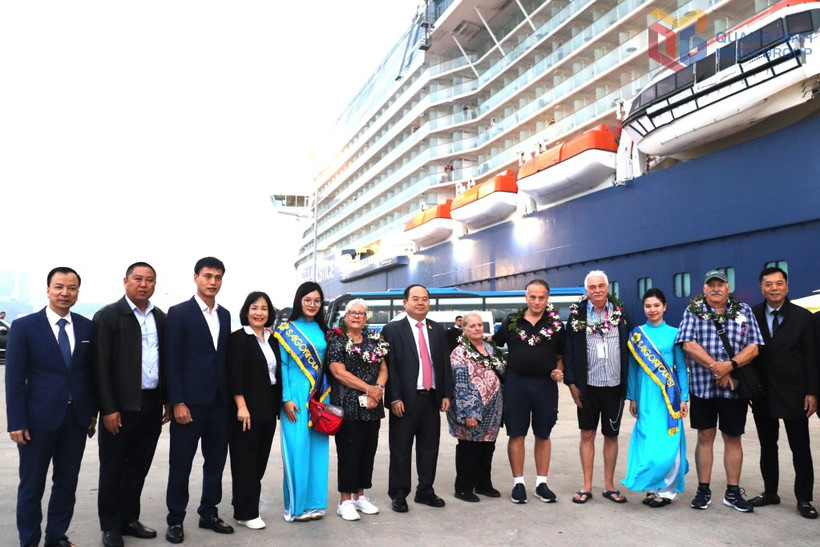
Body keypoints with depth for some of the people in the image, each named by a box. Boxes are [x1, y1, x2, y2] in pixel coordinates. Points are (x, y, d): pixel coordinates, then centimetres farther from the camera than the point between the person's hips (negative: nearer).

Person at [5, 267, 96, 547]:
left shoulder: (87, 327, 3)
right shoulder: (24, 327, -6)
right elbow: (14, 378, -7)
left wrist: (93, 411, 7)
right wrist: (16, 422, -10)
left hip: (77, 418, 3)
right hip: (39, 419, -3)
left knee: (67, 483, 13)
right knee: (31, 486, 10)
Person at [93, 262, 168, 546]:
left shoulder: (160, 318, 9)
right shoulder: (108, 316, -6)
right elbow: (100, 366, -10)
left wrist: (168, 400, 10)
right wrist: (108, 409, -14)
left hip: (152, 406, 5)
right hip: (121, 407, -5)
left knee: (139, 467, 14)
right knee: (112, 469, 8)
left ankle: (129, 518, 28)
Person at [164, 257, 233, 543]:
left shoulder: (225, 315, 10)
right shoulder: (179, 313, -6)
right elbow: (172, 361, -9)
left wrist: (230, 396, 8)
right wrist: (177, 402, -14)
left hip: (219, 401, 5)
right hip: (189, 401, -5)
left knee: (216, 461, 13)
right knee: (181, 463, 6)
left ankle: (208, 513, 27)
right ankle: (176, 519, 20)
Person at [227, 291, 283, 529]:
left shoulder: (272, 339, 11)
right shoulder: (238, 338, -8)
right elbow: (234, 376, -14)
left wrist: (279, 404, 9)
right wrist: (241, 407, -20)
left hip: (268, 409, 7)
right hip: (247, 409, -7)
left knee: (260, 459, 13)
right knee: (245, 460, 2)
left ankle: (246, 502, 27)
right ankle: (246, 513, 11)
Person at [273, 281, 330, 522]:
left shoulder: (322, 330, 11)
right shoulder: (286, 330, -2)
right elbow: (282, 365, -5)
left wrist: (327, 395, 6)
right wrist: (286, 398, -12)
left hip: (320, 395, 5)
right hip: (296, 395, -5)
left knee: (318, 447, 7)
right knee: (297, 448, -3)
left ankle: (315, 502, 19)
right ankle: (296, 505, 9)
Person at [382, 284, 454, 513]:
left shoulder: (438, 330, 11)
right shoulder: (392, 330, -3)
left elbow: (444, 364, 12)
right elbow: (389, 366, -7)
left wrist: (446, 394, 6)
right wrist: (394, 398, -13)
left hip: (432, 398, 5)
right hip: (405, 400, -4)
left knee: (430, 448, 12)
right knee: (401, 449, 5)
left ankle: (425, 491, 26)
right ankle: (398, 495, 17)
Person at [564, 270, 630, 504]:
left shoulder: (620, 313, 2)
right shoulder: (578, 315, -2)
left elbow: (628, 348, 4)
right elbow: (568, 351, -2)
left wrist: (628, 382, 0)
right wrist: (571, 383, -7)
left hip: (615, 385, 1)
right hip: (588, 386, -1)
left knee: (611, 435, 11)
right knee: (587, 434, 6)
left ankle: (609, 486, 22)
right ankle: (587, 487, 16)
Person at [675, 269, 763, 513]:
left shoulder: (744, 311, 7)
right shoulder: (693, 311, 3)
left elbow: (753, 347, -1)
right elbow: (688, 344, -9)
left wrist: (730, 365, -17)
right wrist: (716, 368, -16)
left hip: (734, 387, 1)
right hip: (702, 386, -1)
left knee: (733, 438, 9)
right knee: (705, 437, 7)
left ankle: (733, 492, 20)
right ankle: (703, 490, 16)